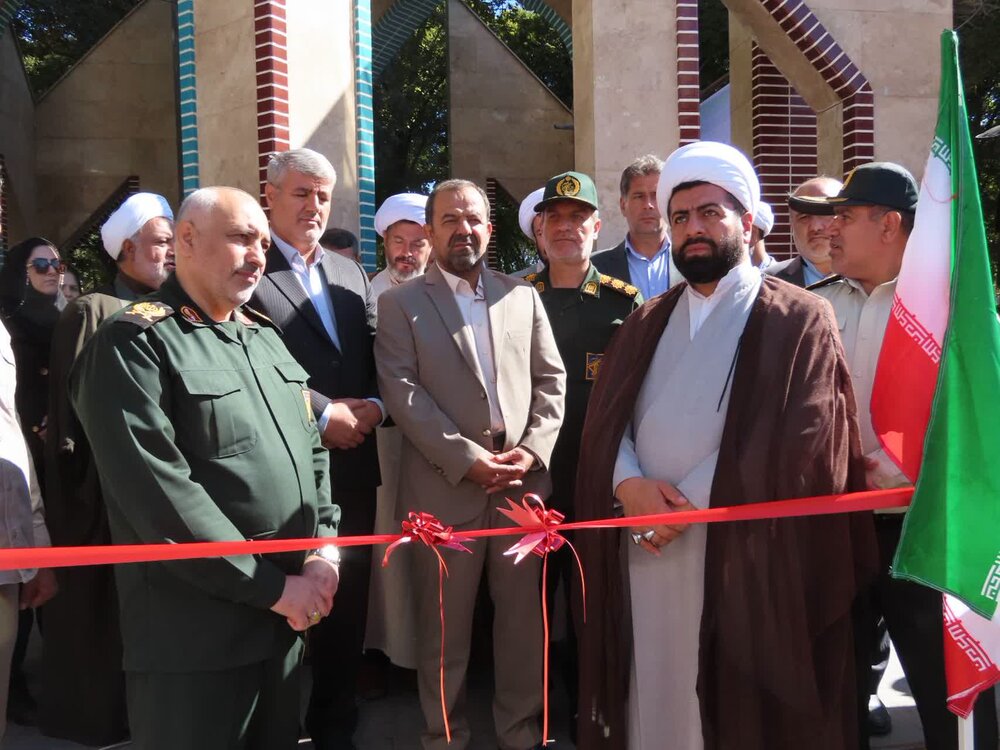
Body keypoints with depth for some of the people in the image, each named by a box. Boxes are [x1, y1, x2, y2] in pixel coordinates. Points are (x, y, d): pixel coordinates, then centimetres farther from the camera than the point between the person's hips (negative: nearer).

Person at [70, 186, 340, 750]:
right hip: (195, 633, -7)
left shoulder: (266, 336, 12)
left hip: (287, 618, 7)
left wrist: (323, 551, -2)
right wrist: (272, 587, -16)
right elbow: (160, 496, -20)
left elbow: (312, 449, 13)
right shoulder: (133, 344, -12)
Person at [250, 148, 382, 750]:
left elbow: (377, 357, 13)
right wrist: (322, 413, -15)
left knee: (348, 605, 14)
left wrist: (374, 405, -6)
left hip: (354, 465, 6)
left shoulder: (352, 273, 15)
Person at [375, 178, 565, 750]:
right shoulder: (401, 304, 3)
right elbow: (403, 393, -7)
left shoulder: (523, 296, 12)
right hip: (446, 485, -2)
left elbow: (550, 379, 9)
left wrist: (533, 448, -7)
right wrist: (467, 458, -15)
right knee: (445, 624, 8)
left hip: (523, 482, 3)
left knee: (524, 613, 11)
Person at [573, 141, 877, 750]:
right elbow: (605, 418, 7)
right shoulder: (648, 323, 15)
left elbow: (798, 442, -12)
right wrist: (630, 483, -14)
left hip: (745, 559, -4)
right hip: (645, 550, 4)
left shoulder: (799, 321, -1)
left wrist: (683, 504, -16)